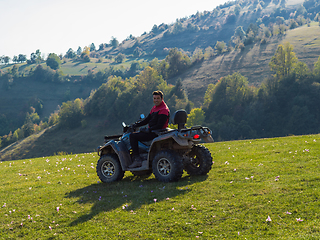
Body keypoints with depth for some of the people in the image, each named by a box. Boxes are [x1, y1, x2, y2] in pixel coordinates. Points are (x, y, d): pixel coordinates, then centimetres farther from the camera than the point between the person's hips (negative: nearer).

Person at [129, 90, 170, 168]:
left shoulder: (164, 110, -16)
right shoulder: (155, 107, 15)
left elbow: (159, 126, -22)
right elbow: (147, 119, 20)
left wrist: (148, 130, -21)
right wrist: (136, 125, 10)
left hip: (156, 133, -11)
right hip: (152, 131, 11)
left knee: (133, 136, -13)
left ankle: (137, 159, -17)